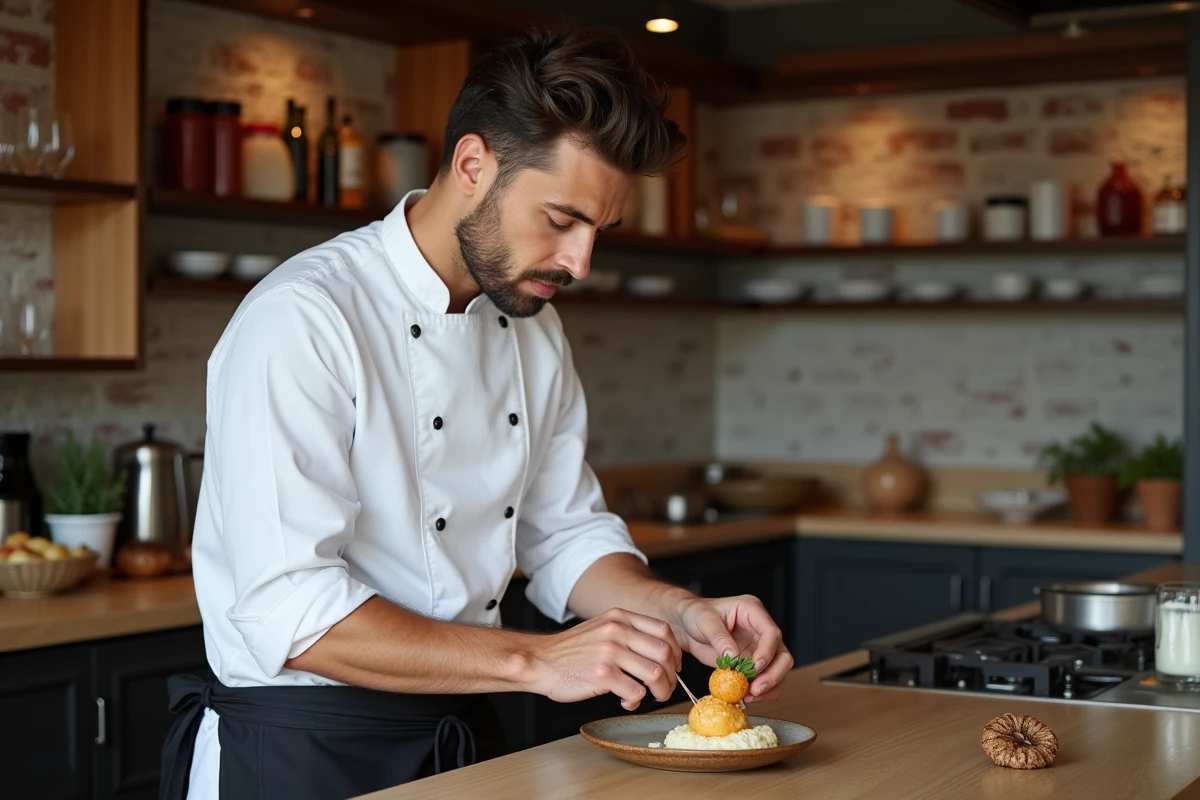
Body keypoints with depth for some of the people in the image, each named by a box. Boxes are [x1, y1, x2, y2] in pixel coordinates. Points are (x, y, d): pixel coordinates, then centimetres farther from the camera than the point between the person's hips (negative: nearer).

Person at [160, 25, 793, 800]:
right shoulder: (300, 321, -22)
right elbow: (291, 615, -28)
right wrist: (533, 660, -30)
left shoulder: (536, 332, 4)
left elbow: (566, 535, 10)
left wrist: (679, 614, -9)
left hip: (468, 736, 8)